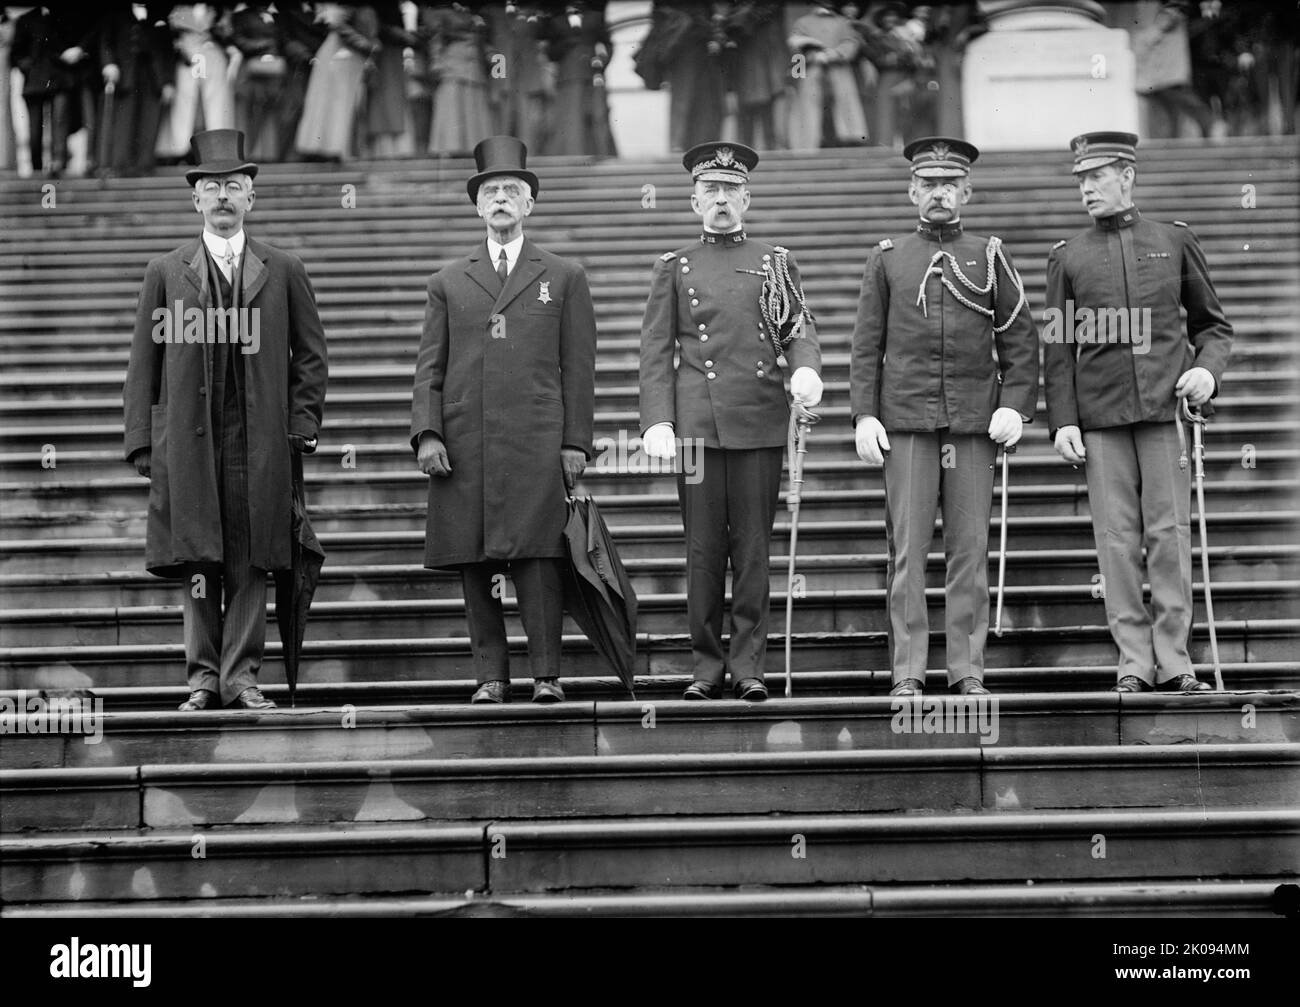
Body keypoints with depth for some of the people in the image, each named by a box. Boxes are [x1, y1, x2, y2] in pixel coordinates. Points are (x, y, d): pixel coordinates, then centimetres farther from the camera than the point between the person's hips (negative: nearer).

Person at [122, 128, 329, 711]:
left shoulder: (283, 271, 10)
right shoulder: (165, 273, 9)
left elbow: (310, 355, 11)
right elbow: (144, 362, 8)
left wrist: (301, 425, 1)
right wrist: (141, 440, 2)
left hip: (259, 441, 0)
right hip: (188, 440, 0)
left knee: (249, 563, -1)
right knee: (197, 560, 1)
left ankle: (241, 676, 5)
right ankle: (203, 676, 8)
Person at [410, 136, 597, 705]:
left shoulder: (564, 278, 14)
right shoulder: (448, 282, 17)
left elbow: (578, 368, 9)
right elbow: (429, 366, 12)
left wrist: (576, 442, 0)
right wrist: (426, 434, -2)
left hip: (536, 441, -2)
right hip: (464, 440, 2)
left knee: (536, 554, -11)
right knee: (473, 562, 0)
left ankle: (546, 675, -9)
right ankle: (490, 675, 6)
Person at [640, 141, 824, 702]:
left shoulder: (776, 263, 14)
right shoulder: (675, 268, 12)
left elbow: (800, 330, 6)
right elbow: (656, 353, 7)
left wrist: (806, 368, -17)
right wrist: (657, 422, -5)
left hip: (760, 422, 0)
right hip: (696, 424, 0)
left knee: (753, 547, 0)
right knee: (703, 549, 0)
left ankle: (748, 665, 4)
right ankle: (706, 665, 7)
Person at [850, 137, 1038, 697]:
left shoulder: (990, 257, 9)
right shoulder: (887, 259, 9)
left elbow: (1020, 340, 8)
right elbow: (866, 345, 8)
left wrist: (1016, 405, -4)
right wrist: (864, 416, -1)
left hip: (974, 422, 0)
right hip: (906, 423, 0)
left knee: (970, 549, 0)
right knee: (907, 549, -3)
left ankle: (968, 668, 6)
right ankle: (907, 672, 0)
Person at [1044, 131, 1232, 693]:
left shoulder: (1175, 241, 10)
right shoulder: (1068, 257, 10)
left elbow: (1213, 325, 16)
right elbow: (1057, 348, 8)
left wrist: (1207, 369, -4)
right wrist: (1063, 422, -1)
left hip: (1165, 410, 0)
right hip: (1101, 418, 1)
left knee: (1170, 535, -3)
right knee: (1117, 540, -1)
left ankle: (1174, 660, 3)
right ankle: (1134, 663, 3)